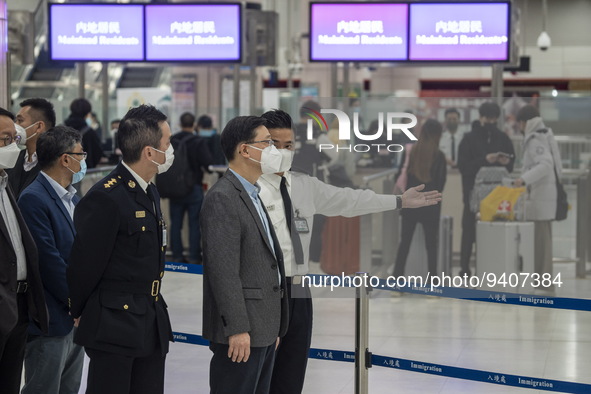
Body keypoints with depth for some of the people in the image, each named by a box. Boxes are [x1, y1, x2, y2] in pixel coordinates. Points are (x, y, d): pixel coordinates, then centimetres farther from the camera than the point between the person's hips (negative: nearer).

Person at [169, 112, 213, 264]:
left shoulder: (170, 141, -1)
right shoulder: (199, 142, -11)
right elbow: (208, 163, -14)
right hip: (194, 188, -3)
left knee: (175, 223, 9)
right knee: (194, 223, 2)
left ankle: (177, 255, 10)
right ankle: (194, 256, 2)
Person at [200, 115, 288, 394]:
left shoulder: (252, 195, 18)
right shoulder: (222, 198, -14)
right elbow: (224, 270, -20)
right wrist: (237, 329, -23)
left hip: (264, 329, 10)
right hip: (242, 331, -10)